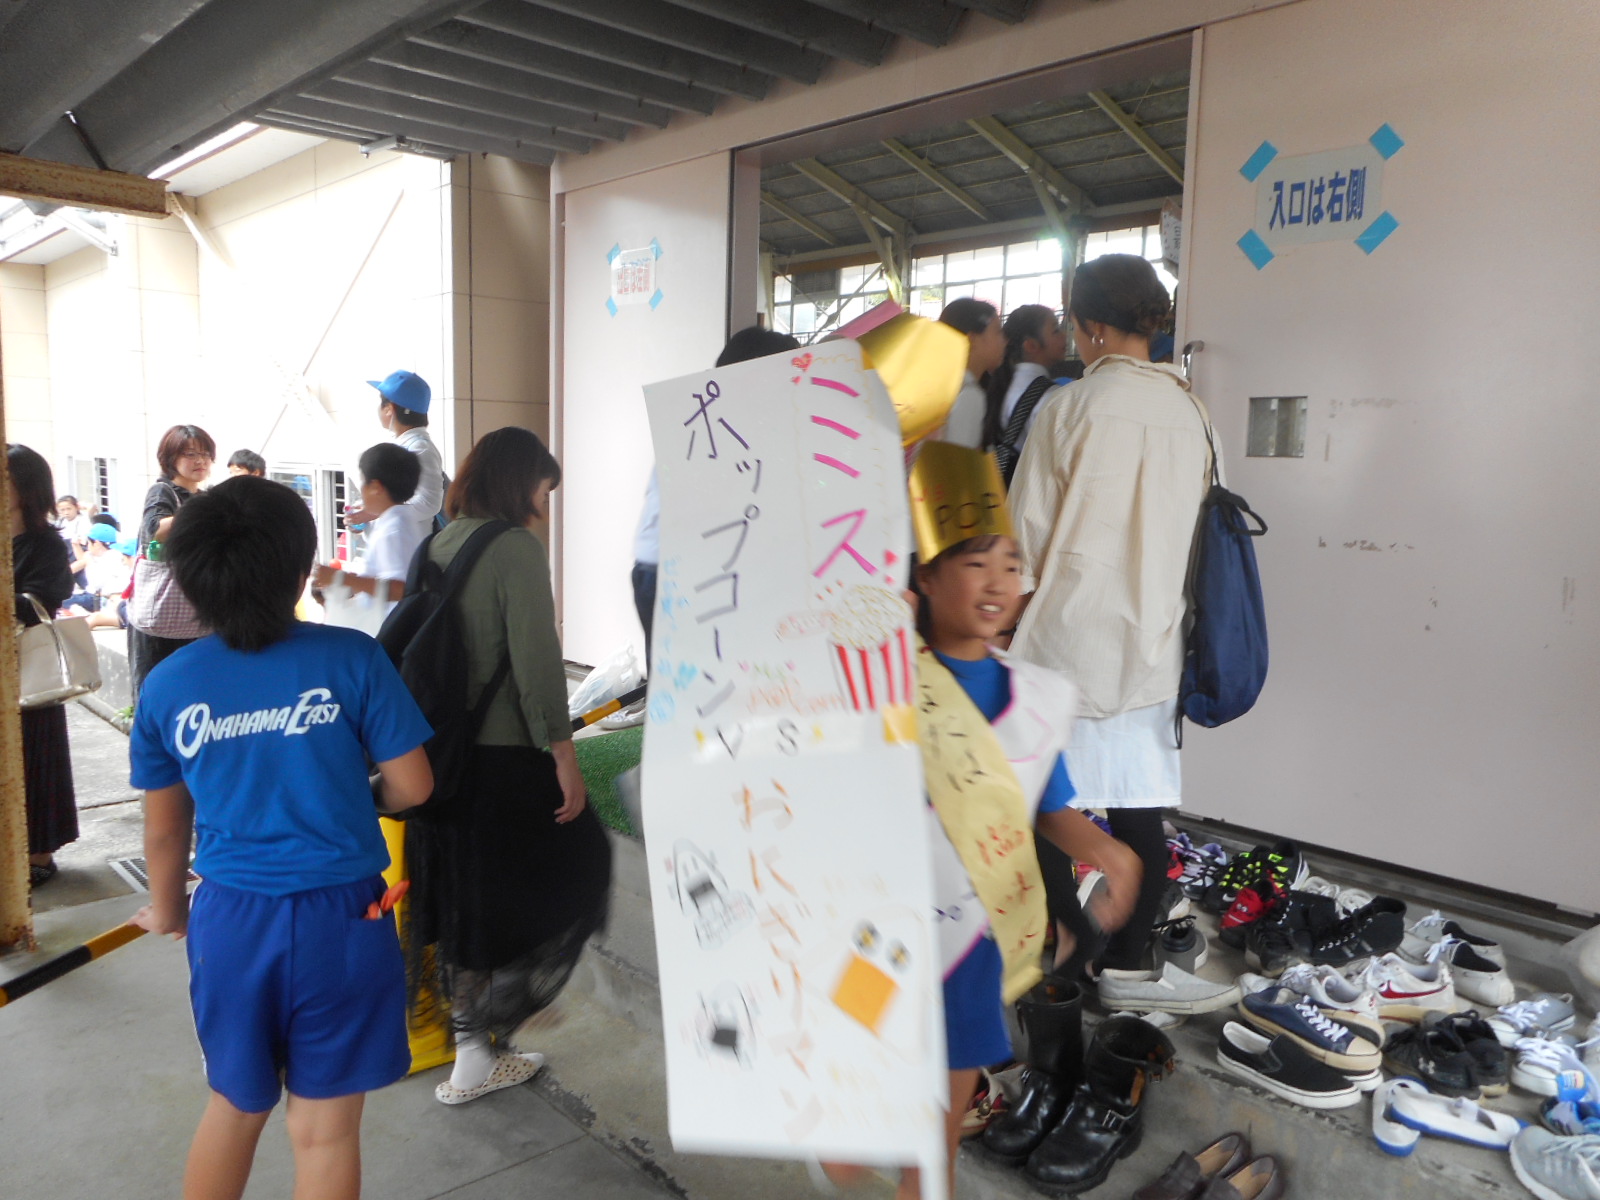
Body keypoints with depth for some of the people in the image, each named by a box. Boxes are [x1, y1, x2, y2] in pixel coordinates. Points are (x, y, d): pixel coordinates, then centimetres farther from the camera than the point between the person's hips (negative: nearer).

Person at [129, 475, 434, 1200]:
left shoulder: (167, 685, -4)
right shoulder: (351, 659, -13)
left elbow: (164, 827, 5)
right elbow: (412, 785, -9)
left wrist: (168, 910, 24)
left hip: (231, 920, 3)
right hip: (337, 920, -3)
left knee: (235, 1107, 26)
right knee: (325, 1127, 13)